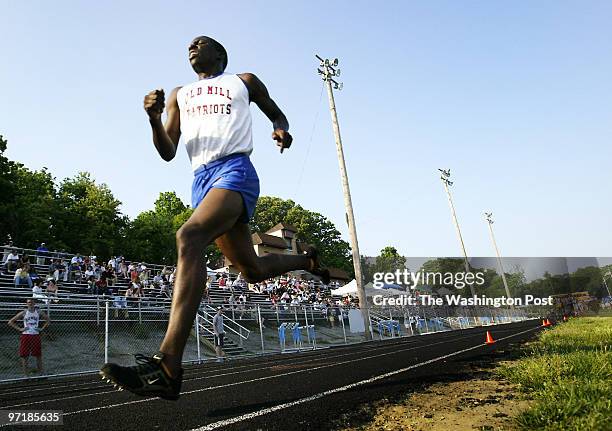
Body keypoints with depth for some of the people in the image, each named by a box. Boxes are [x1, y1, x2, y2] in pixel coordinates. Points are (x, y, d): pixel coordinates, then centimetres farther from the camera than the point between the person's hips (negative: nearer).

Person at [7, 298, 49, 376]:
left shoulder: (38, 313, 5)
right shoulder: (23, 313, -1)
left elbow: (48, 320, 16)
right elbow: (10, 322, 2)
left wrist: (42, 328, 4)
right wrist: (20, 329, -7)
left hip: (36, 335, 2)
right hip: (26, 335, -2)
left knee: (38, 355, 4)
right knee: (24, 356, 1)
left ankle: (40, 372, 15)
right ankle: (26, 375, 12)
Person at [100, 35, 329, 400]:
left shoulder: (244, 82, 20)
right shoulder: (179, 95, 27)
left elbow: (276, 113, 29)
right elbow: (168, 153, 17)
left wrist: (282, 130, 4)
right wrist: (154, 119, -4)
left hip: (236, 169, -5)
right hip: (201, 178, 6)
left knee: (190, 237, -33)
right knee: (252, 269, 8)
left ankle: (167, 368, -39)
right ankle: (307, 260, 41)